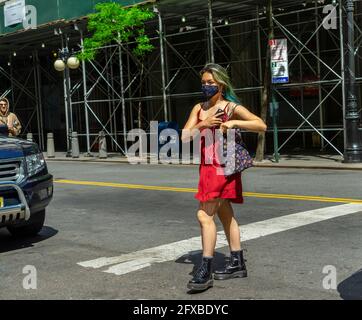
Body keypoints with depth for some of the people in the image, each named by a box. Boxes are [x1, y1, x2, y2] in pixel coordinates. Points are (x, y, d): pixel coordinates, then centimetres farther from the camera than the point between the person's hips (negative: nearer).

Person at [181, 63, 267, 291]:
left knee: (205, 215, -15)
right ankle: (237, 264, 25)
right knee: (225, 214, 14)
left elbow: (262, 126, -11)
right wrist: (203, 124, -13)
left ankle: (206, 271, -11)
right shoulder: (199, 108, 12)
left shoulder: (231, 107, -6)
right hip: (207, 166, 8)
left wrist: (234, 123, -20)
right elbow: (185, 137, 3)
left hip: (223, 166, -8)